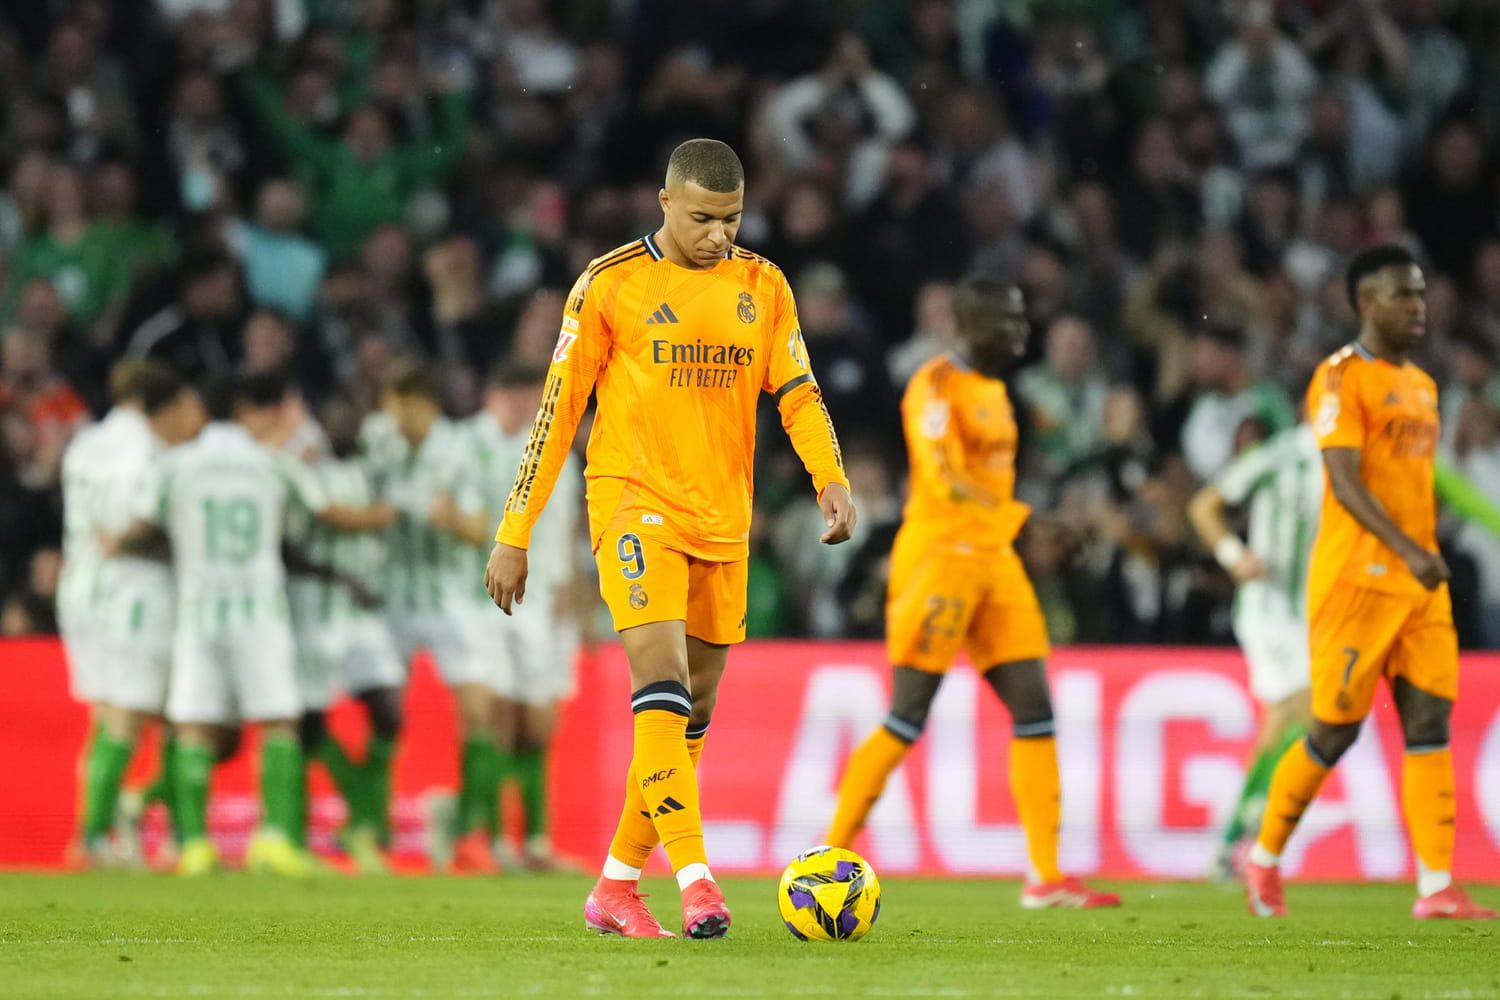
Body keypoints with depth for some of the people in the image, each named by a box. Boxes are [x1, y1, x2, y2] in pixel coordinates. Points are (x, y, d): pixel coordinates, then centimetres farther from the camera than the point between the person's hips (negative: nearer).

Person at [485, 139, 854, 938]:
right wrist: (514, 535, -2)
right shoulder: (610, 285, -3)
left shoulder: (762, 287, 8)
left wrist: (831, 479, -14)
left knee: (693, 715, 9)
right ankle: (695, 879, -27)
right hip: (636, 505, -5)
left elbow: (798, 394, 7)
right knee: (663, 682, -21)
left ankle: (615, 888, 20)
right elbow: (557, 409, -1)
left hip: (723, 522, 5)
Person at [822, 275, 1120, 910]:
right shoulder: (936, 386, -13)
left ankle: (1045, 876, 3)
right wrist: (1021, 518, -33)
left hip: (992, 559, 9)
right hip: (939, 554, -9)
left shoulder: (992, 387, 16)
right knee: (906, 721, -7)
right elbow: (944, 481, -25)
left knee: (1034, 709, 2)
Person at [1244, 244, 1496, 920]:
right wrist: (1409, 551, -31)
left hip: (1419, 581, 7)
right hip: (1357, 578, -7)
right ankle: (1264, 858, 17)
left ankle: (1437, 886, -7)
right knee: (1336, 730, -2)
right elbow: (1346, 483, -20)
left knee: (1429, 724, -3)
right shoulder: (1342, 378, -9)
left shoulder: (1420, 385, 17)